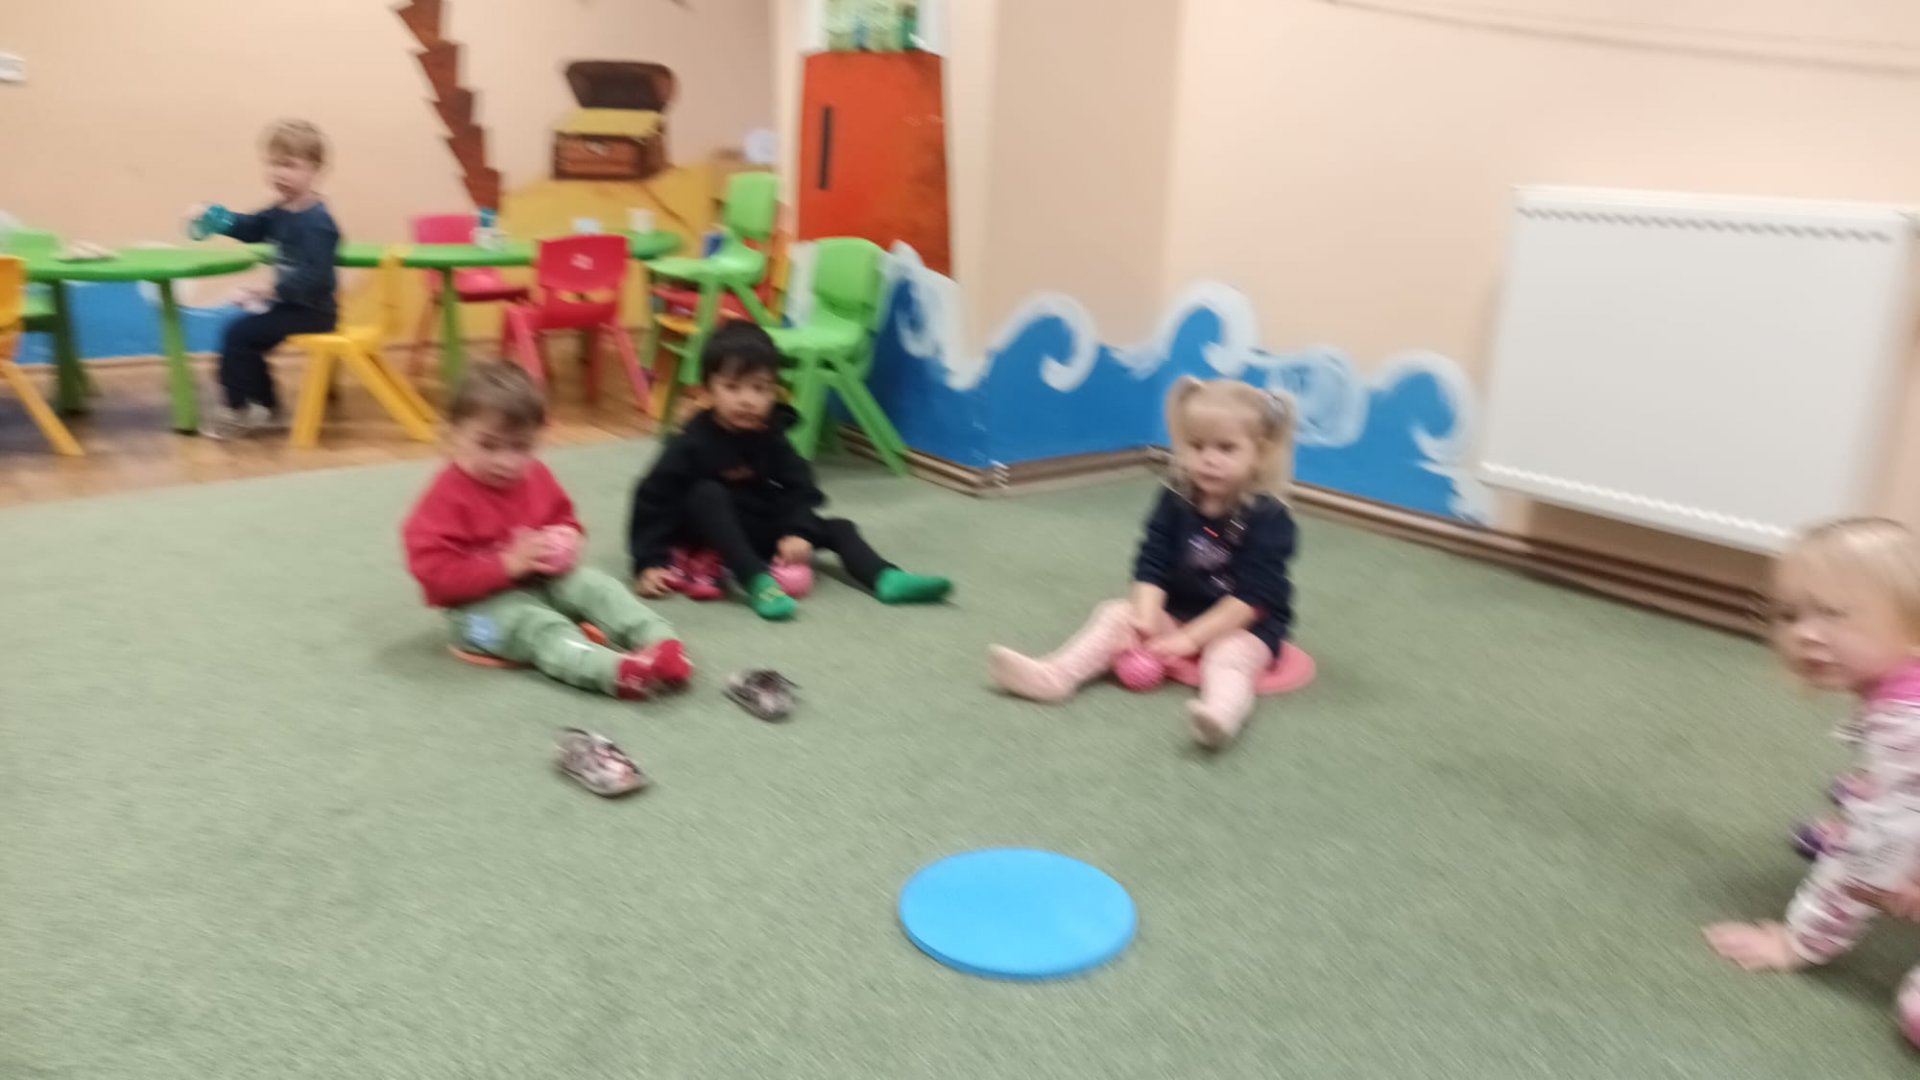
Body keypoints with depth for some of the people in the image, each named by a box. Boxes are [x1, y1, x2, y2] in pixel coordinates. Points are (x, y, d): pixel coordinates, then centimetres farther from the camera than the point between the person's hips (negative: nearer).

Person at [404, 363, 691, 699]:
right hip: (483, 603, -7)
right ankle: (615, 670, -56)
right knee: (537, 625, -32)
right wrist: (509, 564, -31)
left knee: (596, 585, -15)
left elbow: (563, 519, 17)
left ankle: (661, 642, -33)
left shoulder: (535, 476, 1)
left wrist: (567, 542, -10)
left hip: (545, 581, 7)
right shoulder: (447, 496, -19)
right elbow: (435, 572, -24)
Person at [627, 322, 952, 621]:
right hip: (707, 534, -5)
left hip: (757, 528, 5)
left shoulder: (771, 437, -8)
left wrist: (798, 532, -29)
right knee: (707, 494, -36)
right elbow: (653, 499, -20)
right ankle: (759, 582, -46)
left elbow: (800, 488, -10)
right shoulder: (692, 443, -21)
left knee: (836, 528, -3)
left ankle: (886, 579, -24)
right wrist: (649, 562, -27)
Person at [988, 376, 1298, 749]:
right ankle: (1055, 675, -26)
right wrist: (1146, 617, -25)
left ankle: (1220, 711, -67)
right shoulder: (1175, 500, -5)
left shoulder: (1269, 519, -20)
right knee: (1117, 613, -9)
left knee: (1229, 654, -35)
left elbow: (1252, 596, -23)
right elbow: (1151, 565, -7)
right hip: (1176, 613, 6)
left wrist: (1190, 637, -26)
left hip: (1245, 627, -6)